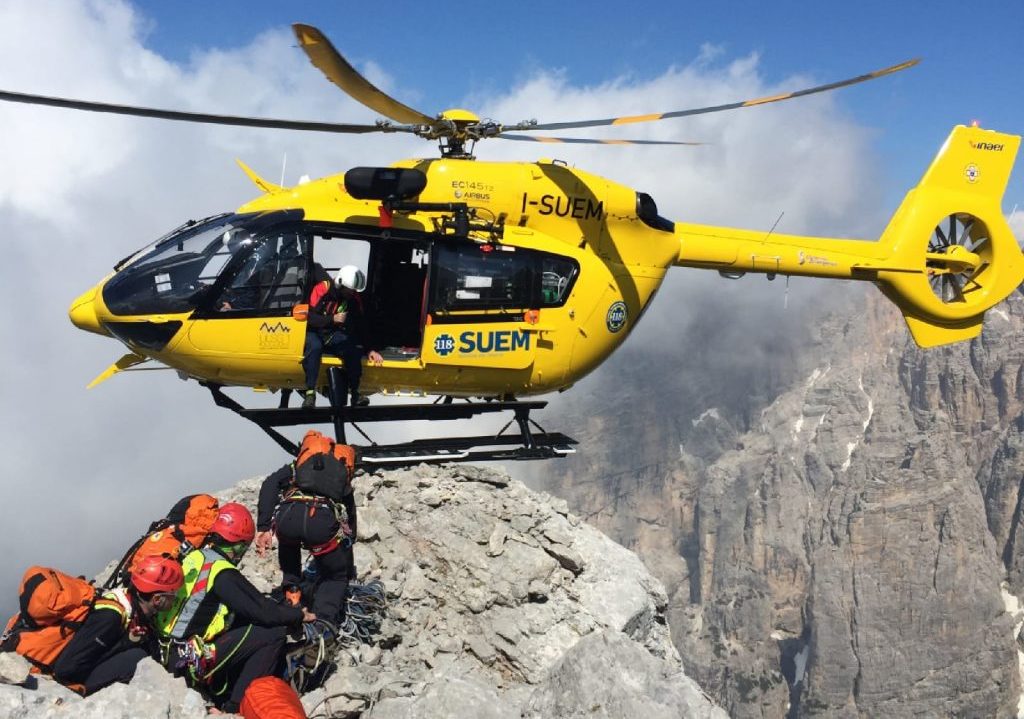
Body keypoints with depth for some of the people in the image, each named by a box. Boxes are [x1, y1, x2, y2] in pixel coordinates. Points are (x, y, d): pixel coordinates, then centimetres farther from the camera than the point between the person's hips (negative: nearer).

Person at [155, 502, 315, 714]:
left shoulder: (194, 556, 7)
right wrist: (299, 615, 3)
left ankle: (222, 695, 12)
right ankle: (236, 705, -3)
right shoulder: (223, 573, -17)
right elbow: (263, 611, -14)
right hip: (193, 662, -8)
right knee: (275, 634, -8)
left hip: (169, 652, 8)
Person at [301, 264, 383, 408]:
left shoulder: (353, 298, -1)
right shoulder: (321, 289, -17)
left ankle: (354, 392, -12)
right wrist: (333, 319, -29)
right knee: (315, 347, -38)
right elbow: (308, 317, -22)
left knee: (353, 349, -25)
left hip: (333, 336, 4)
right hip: (313, 332, -4)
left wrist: (370, 349, -6)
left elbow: (361, 325, 2)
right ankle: (310, 392, -36)